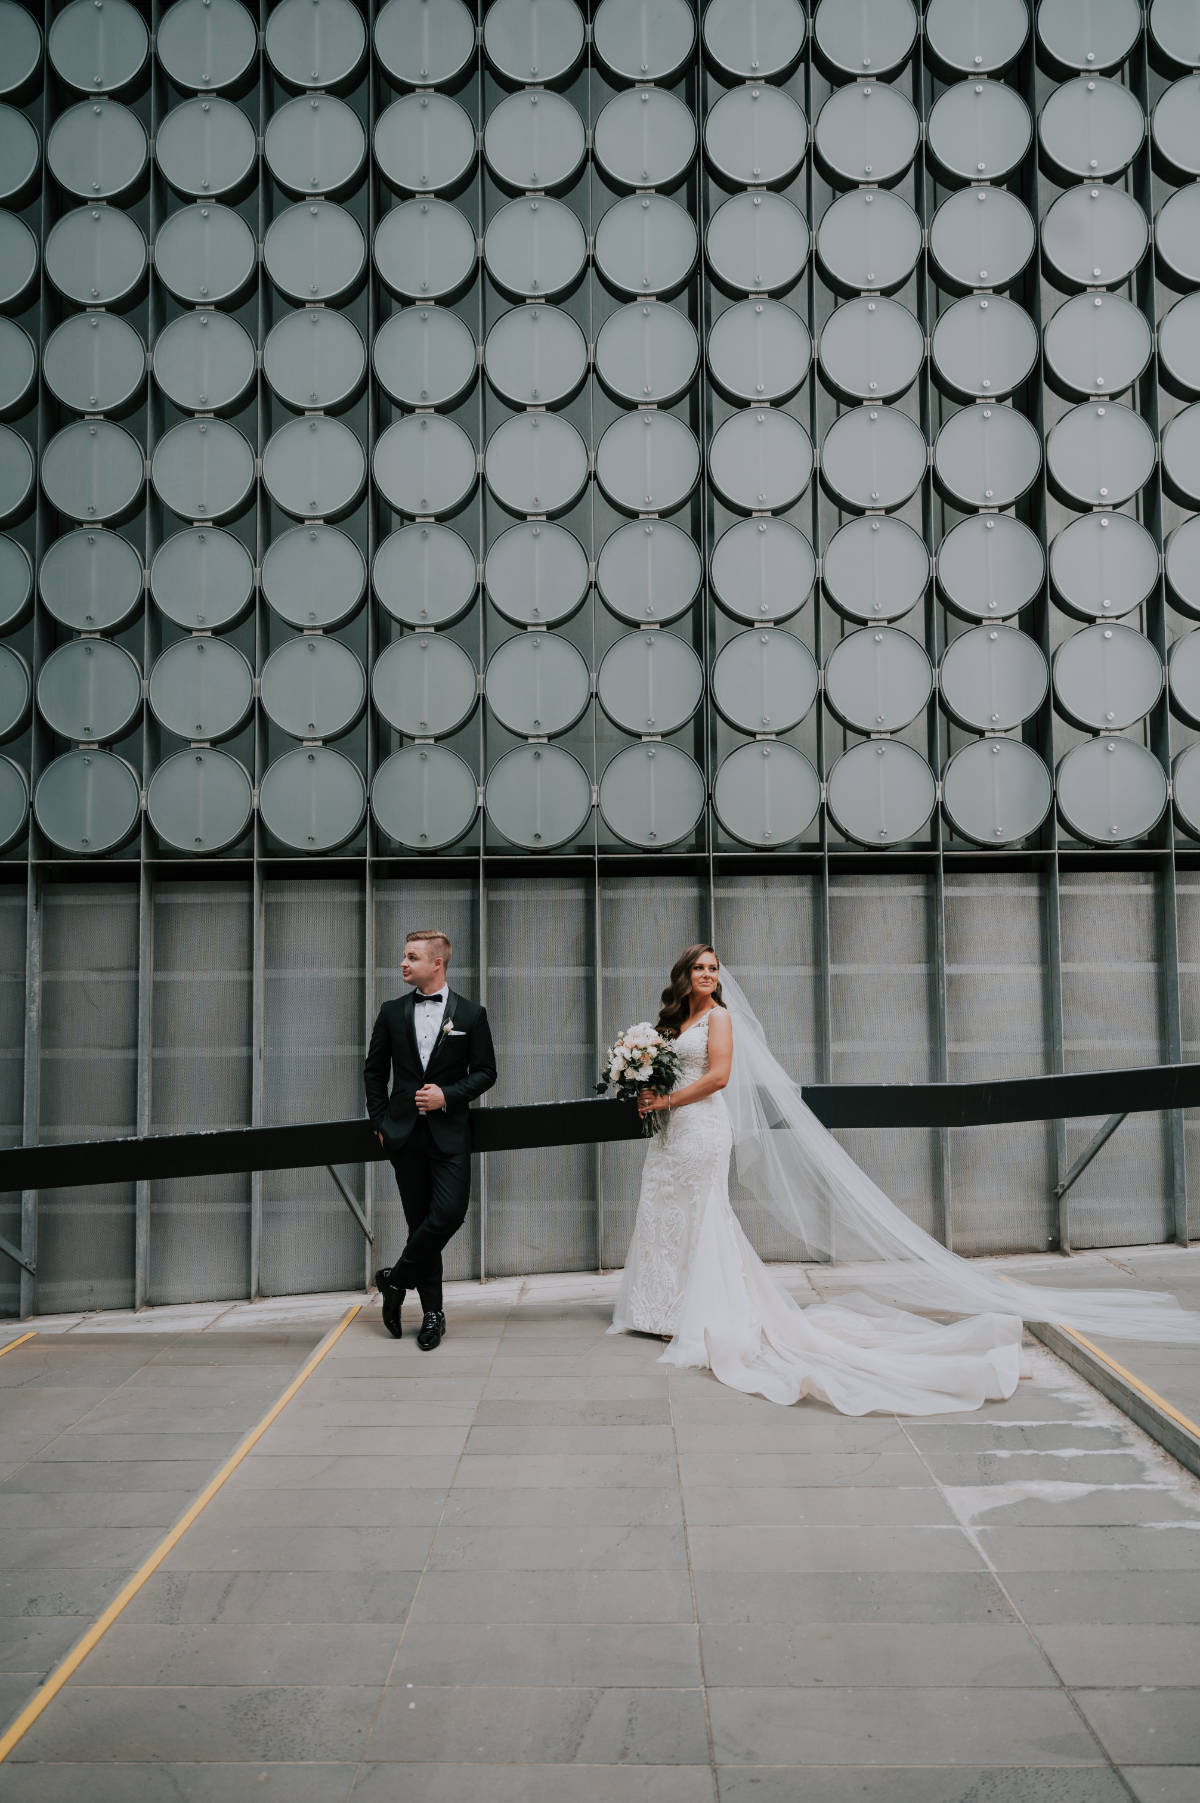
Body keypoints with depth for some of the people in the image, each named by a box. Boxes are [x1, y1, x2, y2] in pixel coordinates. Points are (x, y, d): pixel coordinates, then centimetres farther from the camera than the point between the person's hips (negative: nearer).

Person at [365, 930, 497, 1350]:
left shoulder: (471, 1014, 1)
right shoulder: (392, 1012, 7)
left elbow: (485, 1072, 3)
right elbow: (374, 1071, 13)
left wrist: (448, 1095, -11)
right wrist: (380, 1121, 7)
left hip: (449, 1133, -2)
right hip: (405, 1134, 2)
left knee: (449, 1212, -15)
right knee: (420, 1219, 5)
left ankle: (397, 1277, 7)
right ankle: (431, 1312, 14)